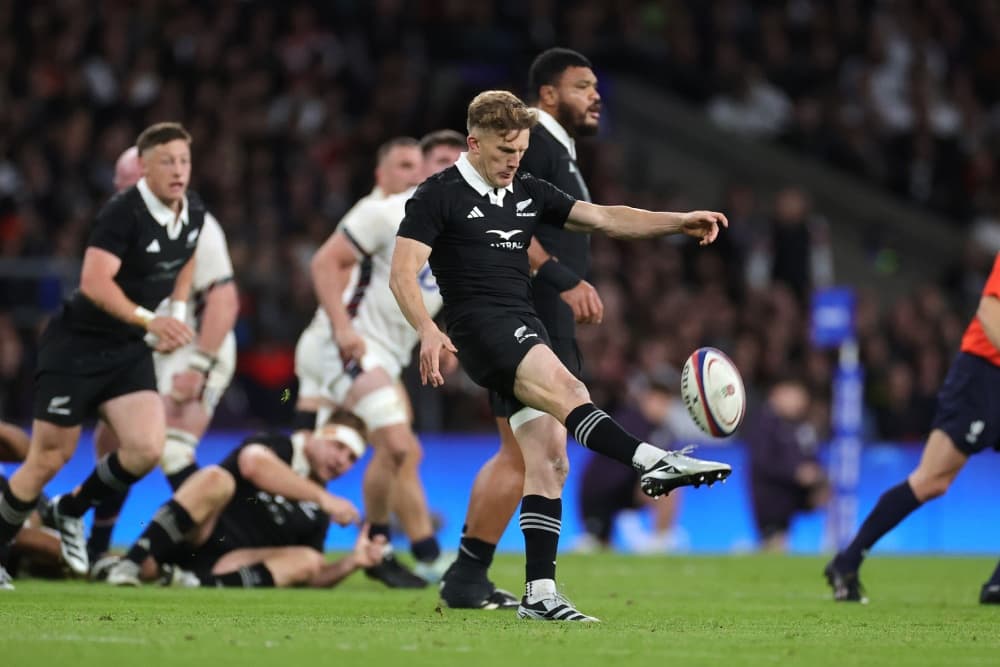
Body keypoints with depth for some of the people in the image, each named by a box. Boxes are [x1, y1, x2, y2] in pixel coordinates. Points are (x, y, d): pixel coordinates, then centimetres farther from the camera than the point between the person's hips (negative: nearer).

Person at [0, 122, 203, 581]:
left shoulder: (194, 213, 1)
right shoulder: (122, 213, -23)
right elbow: (94, 283, -33)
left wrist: (176, 312, 8)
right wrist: (150, 320, -42)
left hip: (129, 351, 6)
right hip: (76, 343, -6)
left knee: (146, 449, -11)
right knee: (50, 458, -2)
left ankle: (72, 510, 15)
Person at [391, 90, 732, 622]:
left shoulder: (528, 193, 19)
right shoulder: (439, 195, -1)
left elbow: (605, 218, 16)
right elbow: (403, 272, -8)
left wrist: (680, 222, 4)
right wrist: (427, 330, -25)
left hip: (526, 332, 8)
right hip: (480, 327, -8)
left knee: (550, 462, -1)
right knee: (565, 388, -33)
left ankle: (540, 593, -1)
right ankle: (654, 462, -53)